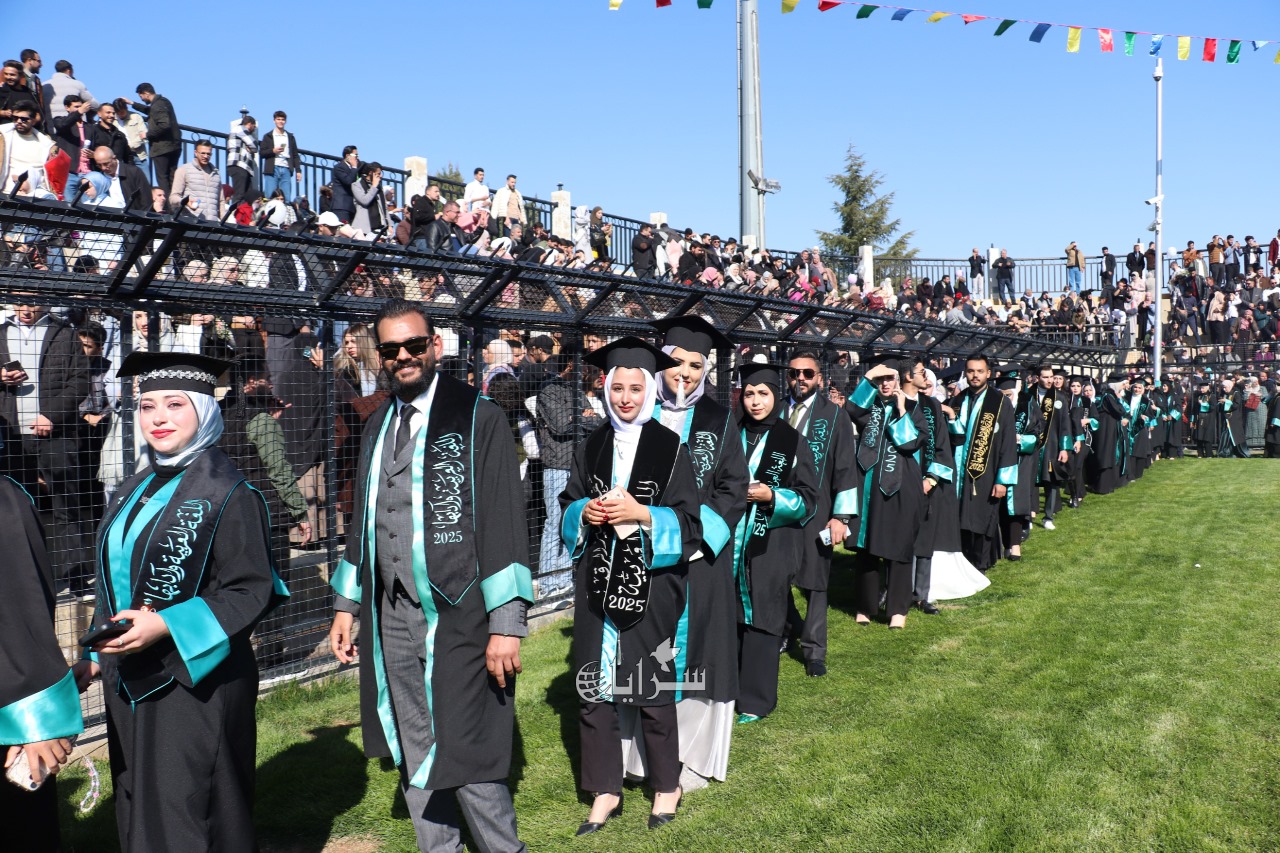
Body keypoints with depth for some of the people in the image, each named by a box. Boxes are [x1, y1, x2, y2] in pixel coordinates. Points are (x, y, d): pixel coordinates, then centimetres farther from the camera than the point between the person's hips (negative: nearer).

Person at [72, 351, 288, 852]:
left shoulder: (229, 495, -12)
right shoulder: (135, 492, 11)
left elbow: (251, 592, -16)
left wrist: (166, 626, -24)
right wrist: (98, 656, 17)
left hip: (196, 684, -7)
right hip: (130, 684, 7)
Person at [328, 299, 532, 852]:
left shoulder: (478, 416, -8)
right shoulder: (378, 426, 12)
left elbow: (503, 521, -12)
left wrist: (506, 624, -16)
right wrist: (346, 605, 15)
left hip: (457, 614, -6)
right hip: (392, 615, 6)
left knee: (464, 756, -1)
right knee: (412, 756, 14)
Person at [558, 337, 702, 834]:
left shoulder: (670, 449, -4)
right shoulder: (590, 448, 7)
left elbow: (688, 522, -7)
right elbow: (567, 508, 13)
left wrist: (639, 514, -20)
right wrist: (585, 512, -8)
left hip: (651, 588, -3)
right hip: (598, 584, 4)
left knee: (652, 690, 6)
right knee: (594, 688, 7)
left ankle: (666, 786, 26)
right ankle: (606, 790, 22)